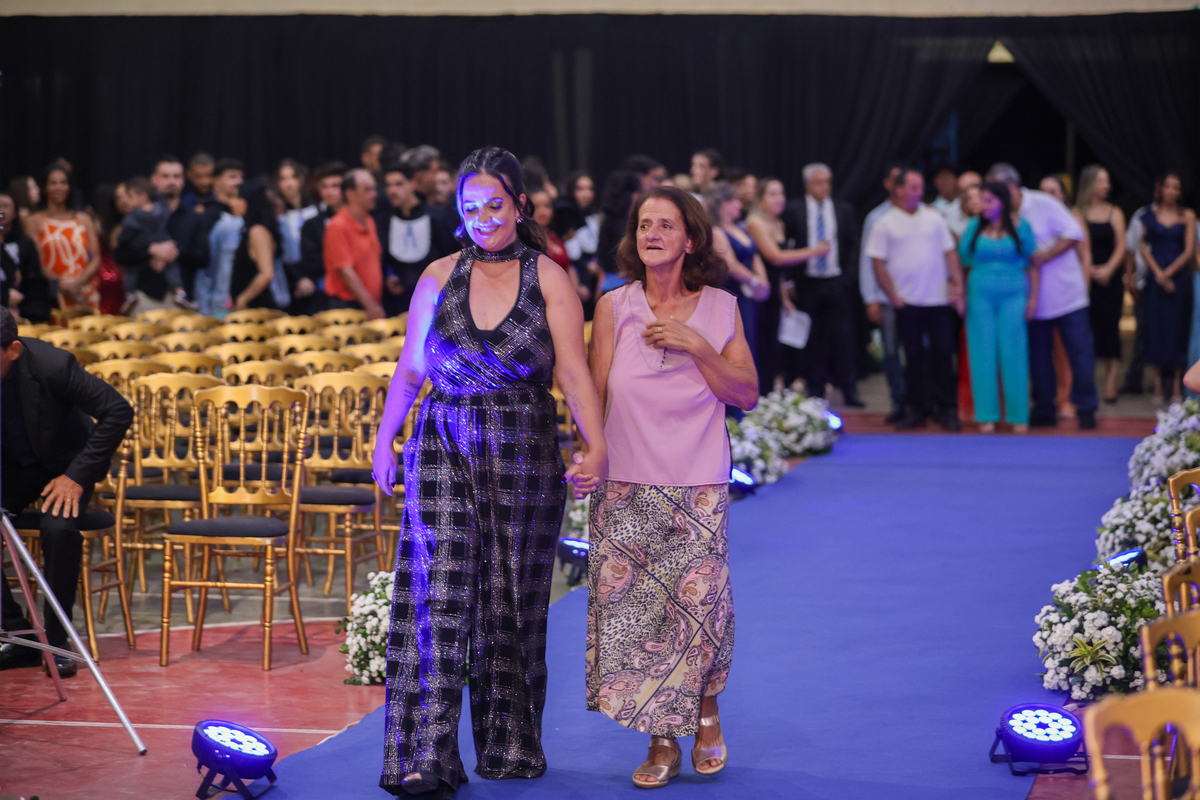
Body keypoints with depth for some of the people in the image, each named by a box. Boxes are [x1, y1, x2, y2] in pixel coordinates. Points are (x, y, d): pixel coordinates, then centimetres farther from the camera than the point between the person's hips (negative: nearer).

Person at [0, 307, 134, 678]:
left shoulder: (51, 365, -30)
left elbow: (119, 411, -22)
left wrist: (76, 476, -24)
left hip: (63, 464, -3)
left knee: (59, 528, -31)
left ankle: (55, 640, -14)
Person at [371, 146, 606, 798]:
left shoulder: (548, 279, 0)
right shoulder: (438, 278, 7)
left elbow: (575, 372, -9)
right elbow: (409, 371, 14)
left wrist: (596, 446, -21)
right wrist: (384, 441, 15)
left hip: (523, 452, -1)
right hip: (445, 450, 1)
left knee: (511, 601, 7)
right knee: (438, 596, -9)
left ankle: (510, 746, 21)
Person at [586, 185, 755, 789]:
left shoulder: (720, 308, 4)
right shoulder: (615, 308, 3)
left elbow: (747, 395, 1)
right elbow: (595, 394, 4)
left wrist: (698, 347, -11)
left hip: (699, 487, 0)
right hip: (627, 488, 0)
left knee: (698, 604, -4)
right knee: (635, 608, -1)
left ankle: (706, 711, 25)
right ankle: (664, 742, 12)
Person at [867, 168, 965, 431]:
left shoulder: (934, 218, 8)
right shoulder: (885, 224, 1)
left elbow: (950, 253, 8)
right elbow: (878, 263, 0)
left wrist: (958, 286, -2)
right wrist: (893, 296, -6)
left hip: (939, 300, 1)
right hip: (907, 302, -1)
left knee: (942, 354, 0)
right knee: (914, 357, 5)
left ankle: (947, 409, 7)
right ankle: (916, 409, 14)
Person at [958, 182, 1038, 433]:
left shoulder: (1020, 226, 2)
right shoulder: (975, 226, 6)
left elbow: (1032, 264, 4)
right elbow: (962, 258, 11)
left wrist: (1033, 298, 0)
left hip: (1012, 296, -1)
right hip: (980, 295, 1)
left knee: (1013, 354, -1)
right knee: (983, 354, 0)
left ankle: (1018, 415, 5)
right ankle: (987, 415, 6)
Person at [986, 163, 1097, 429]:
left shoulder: (1043, 205, -9)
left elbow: (1073, 234, -12)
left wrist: (1044, 256, -19)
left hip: (1067, 295, -4)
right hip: (1034, 302, 4)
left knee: (1080, 352, -2)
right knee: (1038, 356, 8)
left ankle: (1086, 409, 5)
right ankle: (1044, 409, 18)